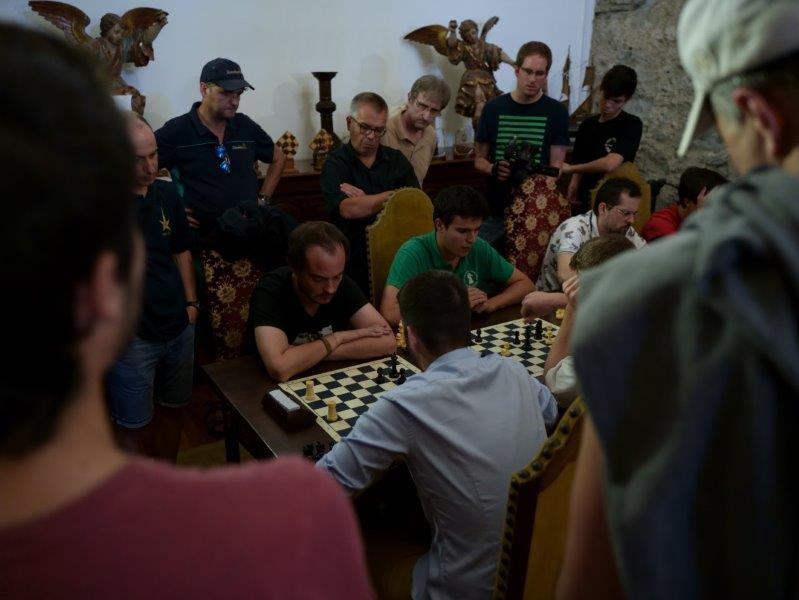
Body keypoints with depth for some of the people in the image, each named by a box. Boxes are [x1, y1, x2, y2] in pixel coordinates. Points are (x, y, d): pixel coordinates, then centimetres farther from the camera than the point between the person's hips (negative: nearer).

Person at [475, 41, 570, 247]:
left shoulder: (556, 112, 0)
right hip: (496, 209, 1)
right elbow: (479, 159, 9)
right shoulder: (494, 108, 3)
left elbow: (556, 167, -2)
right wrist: (493, 169, -13)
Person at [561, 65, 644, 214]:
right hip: (583, 201, 5)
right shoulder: (587, 125, 10)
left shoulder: (632, 125, -8)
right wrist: (570, 197, -6)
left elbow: (610, 164, -22)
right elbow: (580, 166, 11)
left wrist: (570, 168, -10)